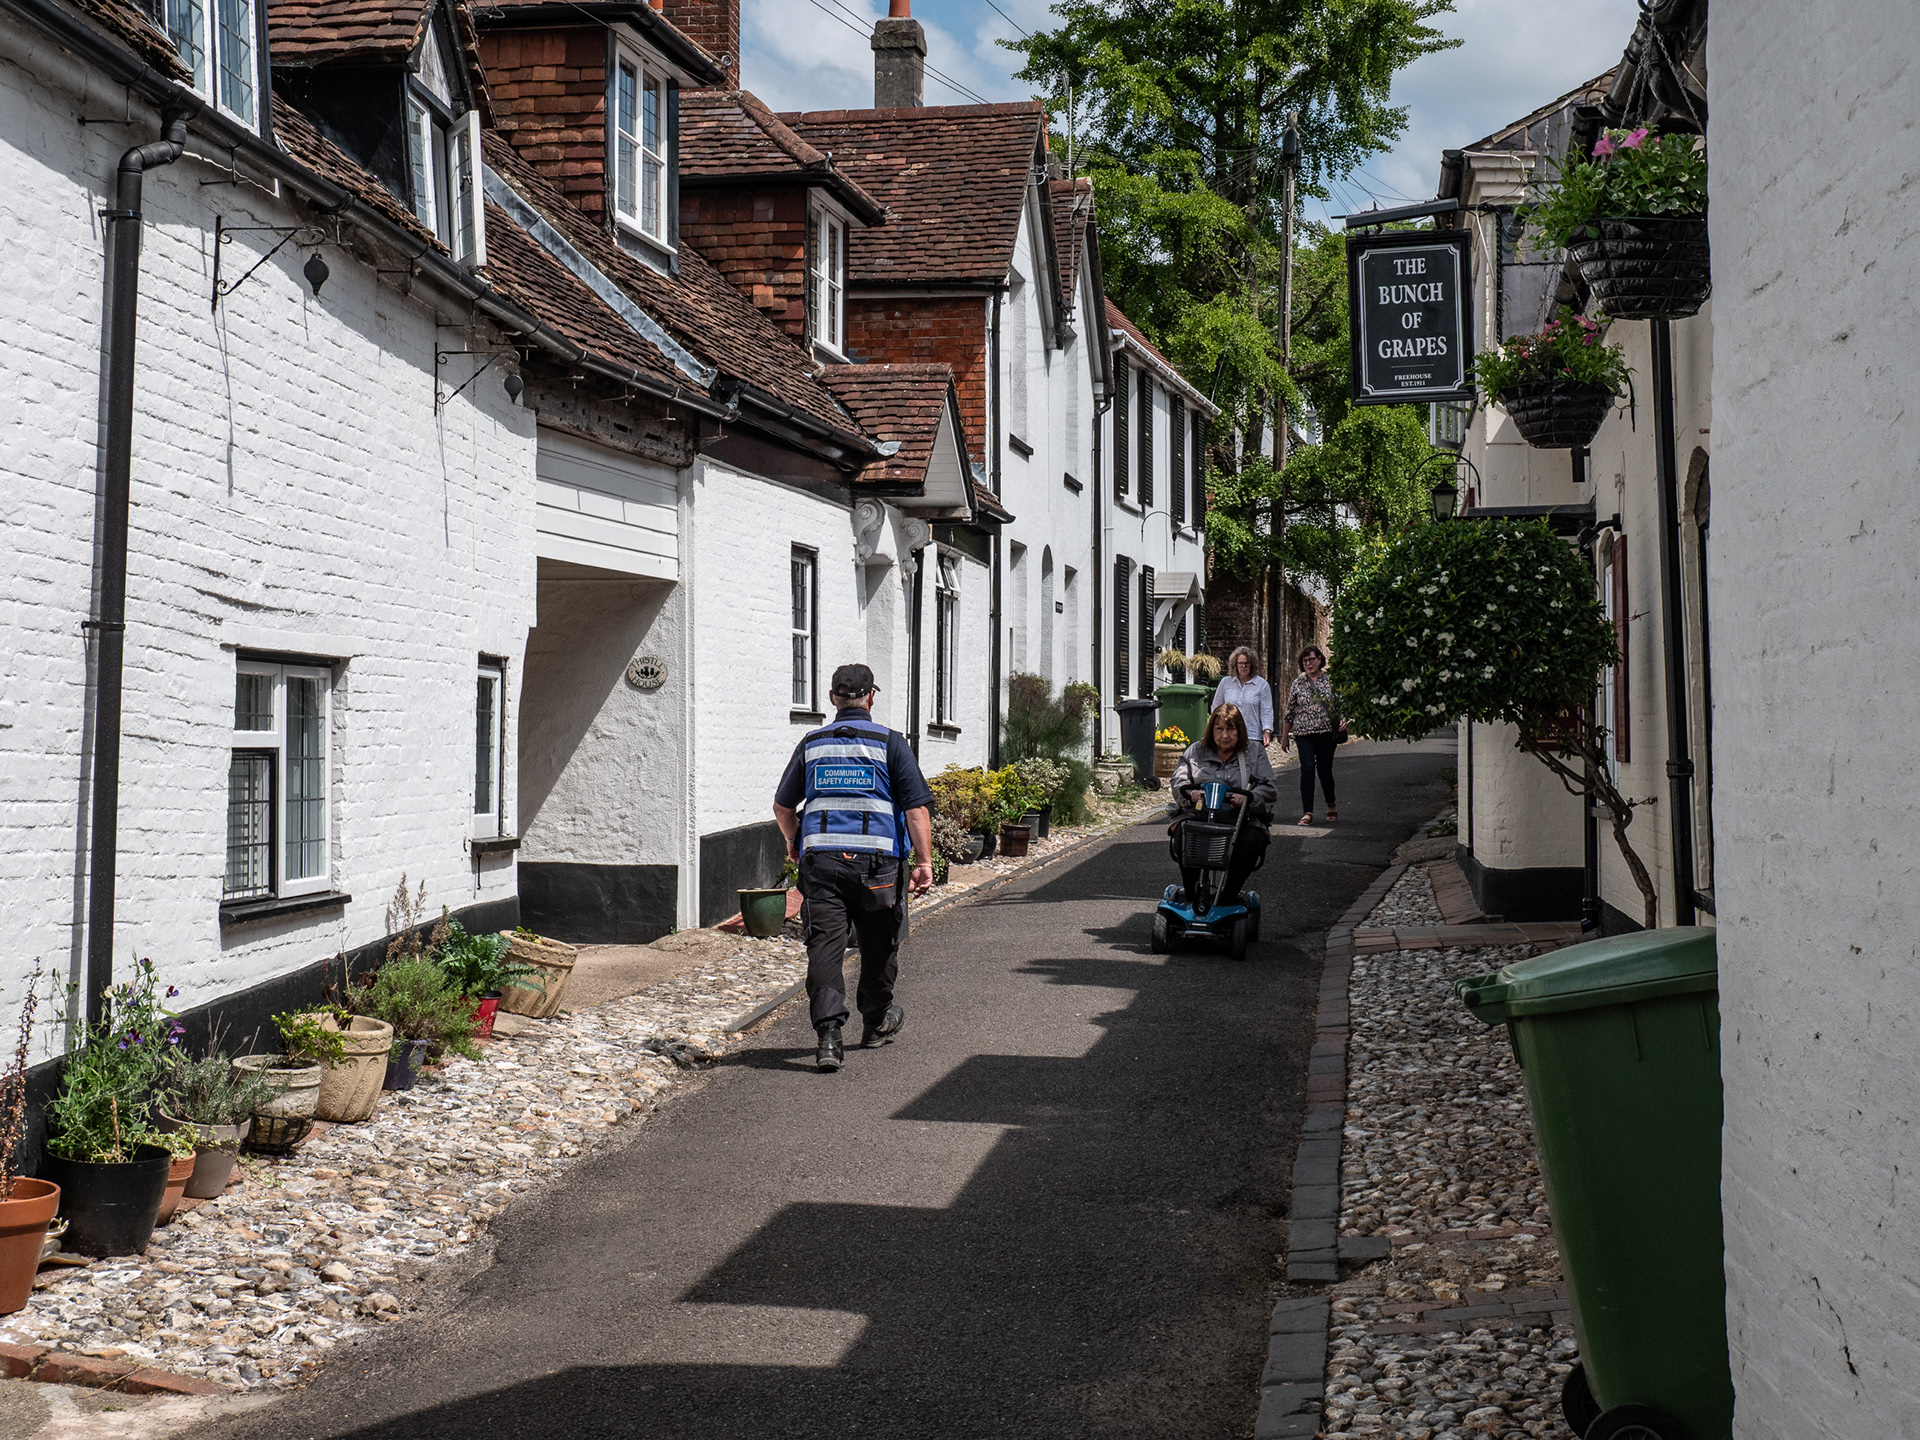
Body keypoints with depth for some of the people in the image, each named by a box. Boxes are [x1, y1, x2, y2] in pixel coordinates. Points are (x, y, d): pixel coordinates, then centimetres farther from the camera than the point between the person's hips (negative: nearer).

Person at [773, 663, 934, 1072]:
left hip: (820, 858, 2)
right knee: (879, 944, 16)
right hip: (877, 860, -1)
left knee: (825, 943, -2)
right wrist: (924, 862, -4)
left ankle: (829, 1032, -15)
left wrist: (794, 842, 34)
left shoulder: (811, 744, 9)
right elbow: (916, 807, -6)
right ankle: (877, 1020, 33)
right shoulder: (890, 743, 0)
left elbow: (783, 806, 16)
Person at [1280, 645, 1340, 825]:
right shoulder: (1297, 683, 6)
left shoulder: (1330, 680, 4)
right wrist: (1284, 737, 11)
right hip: (1304, 734, 0)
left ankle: (1331, 805, 31)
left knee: (1325, 770, 6)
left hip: (1326, 732, 0)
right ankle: (1307, 812, -7)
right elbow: (1290, 712, 9)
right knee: (1307, 770, -9)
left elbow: (1339, 705, 9)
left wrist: (1342, 723, -9)